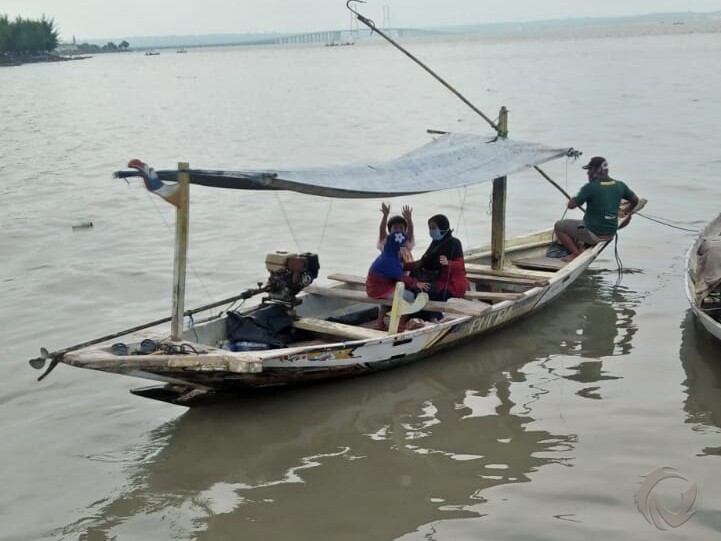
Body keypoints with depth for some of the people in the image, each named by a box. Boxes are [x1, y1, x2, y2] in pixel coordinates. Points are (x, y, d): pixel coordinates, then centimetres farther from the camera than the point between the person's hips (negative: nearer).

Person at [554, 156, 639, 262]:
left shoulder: (590, 187, -20)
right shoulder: (619, 185, -1)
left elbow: (571, 205, -14)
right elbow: (635, 200, 15)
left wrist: (575, 198, 8)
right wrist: (628, 212, 34)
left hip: (593, 233, -7)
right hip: (611, 233, 7)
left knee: (558, 226, 9)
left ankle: (576, 253, 2)